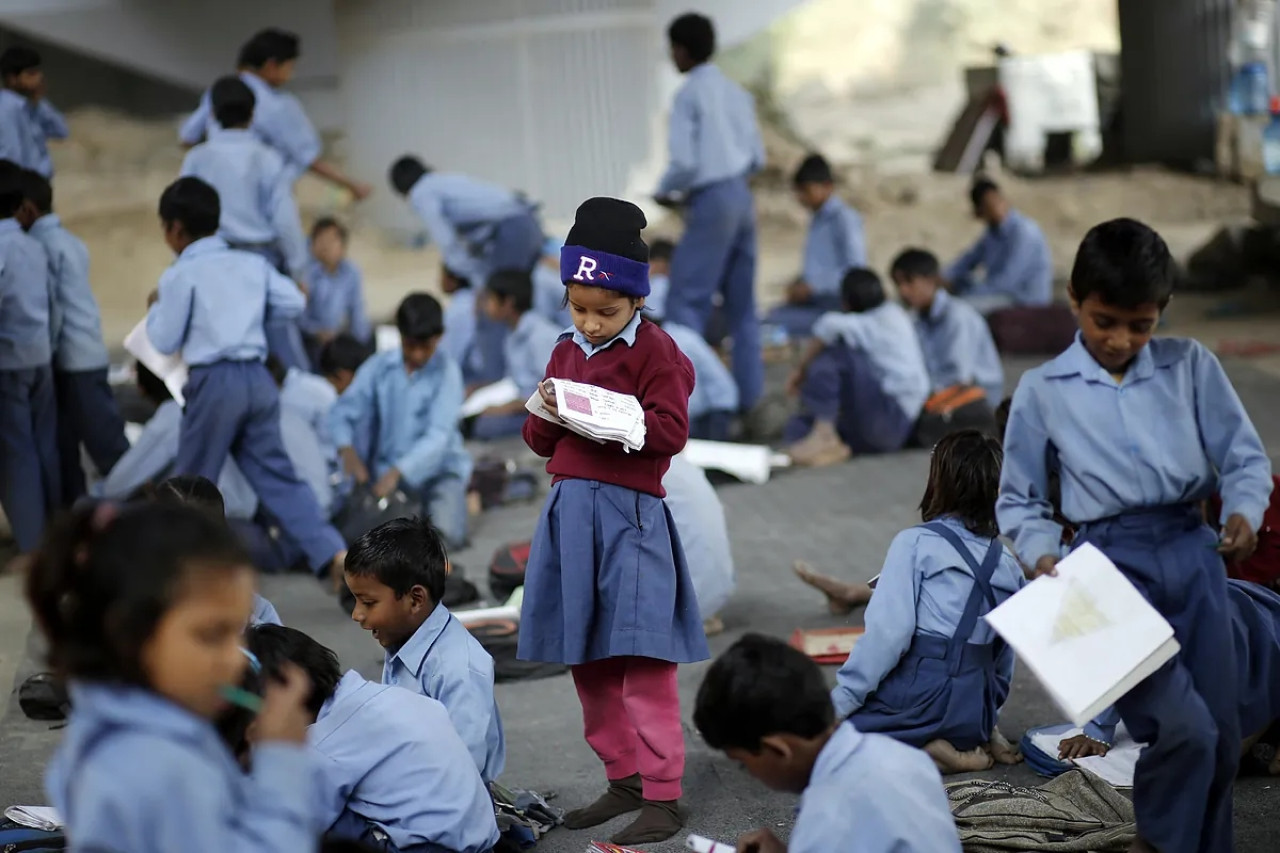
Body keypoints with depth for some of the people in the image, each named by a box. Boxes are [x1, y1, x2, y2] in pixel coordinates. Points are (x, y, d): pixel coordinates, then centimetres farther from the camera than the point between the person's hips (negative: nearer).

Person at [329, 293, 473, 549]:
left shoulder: (447, 372, -8)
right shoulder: (378, 366, 0)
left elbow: (439, 435, -17)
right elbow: (344, 412, -3)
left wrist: (397, 472, -30)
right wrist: (347, 449, -25)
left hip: (436, 469, -2)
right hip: (384, 469, 2)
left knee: (448, 534, -26)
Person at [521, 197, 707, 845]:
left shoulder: (654, 350, -4)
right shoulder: (566, 352, 15)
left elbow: (672, 432, -12)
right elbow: (540, 442, 18)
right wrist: (547, 415, -3)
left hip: (629, 511, -7)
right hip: (569, 509, 7)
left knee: (642, 660, -8)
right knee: (585, 661, 11)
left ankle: (662, 795, -4)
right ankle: (623, 777, 23)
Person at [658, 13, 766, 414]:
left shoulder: (689, 94, -8)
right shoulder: (736, 92, 13)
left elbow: (685, 160, -15)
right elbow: (758, 158, 14)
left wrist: (666, 190, 2)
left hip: (712, 201, -8)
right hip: (742, 197, 8)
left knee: (686, 301, -6)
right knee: (742, 305, 10)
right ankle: (749, 395, 10)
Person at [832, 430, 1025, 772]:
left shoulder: (915, 543, -6)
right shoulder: (1007, 564, 11)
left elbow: (887, 632, -15)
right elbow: (1004, 655, 16)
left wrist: (840, 700, -11)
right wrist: (984, 717, 30)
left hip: (916, 700, -7)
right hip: (975, 713, 7)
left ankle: (922, 752, -10)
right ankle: (978, 739, 10)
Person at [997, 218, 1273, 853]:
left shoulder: (1191, 366, 7)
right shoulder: (1042, 390, 4)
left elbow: (1245, 457, 8)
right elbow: (1019, 498, 10)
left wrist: (1245, 510, -13)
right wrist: (1041, 555, -8)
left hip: (1193, 555, 3)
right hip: (1113, 564, -3)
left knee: (1222, 737, 5)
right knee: (1184, 729, -18)